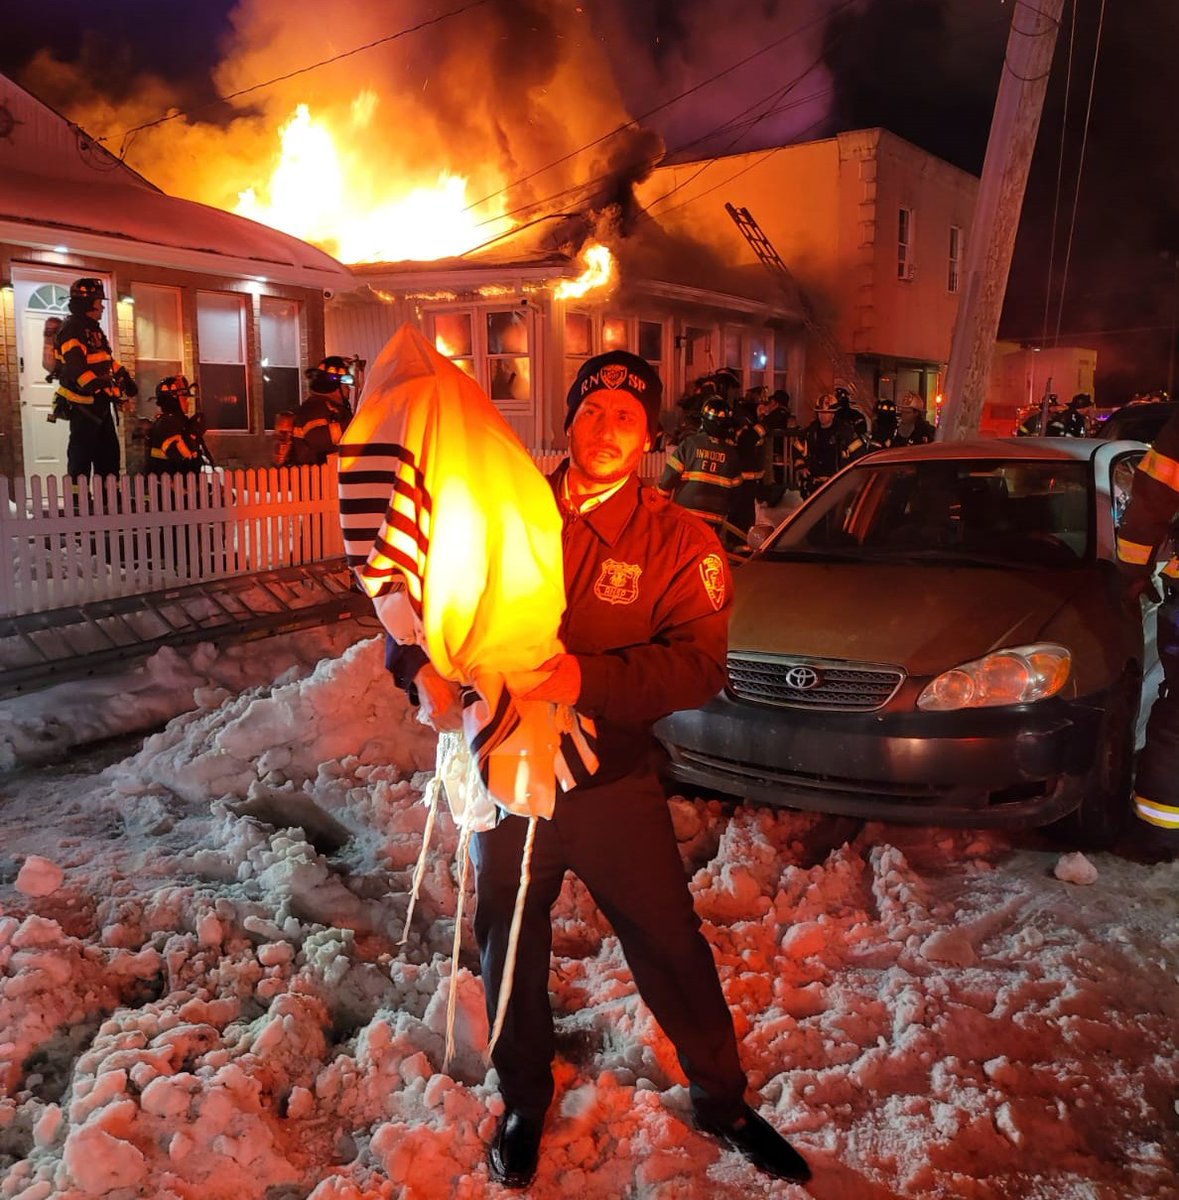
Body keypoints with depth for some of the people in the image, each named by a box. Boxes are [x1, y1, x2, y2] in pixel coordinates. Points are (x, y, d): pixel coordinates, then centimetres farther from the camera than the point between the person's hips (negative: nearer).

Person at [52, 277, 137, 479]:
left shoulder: (92, 328, 18)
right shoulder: (72, 328, -14)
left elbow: (107, 358, 28)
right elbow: (76, 366, -24)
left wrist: (125, 378, 23)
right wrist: (97, 386, -29)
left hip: (100, 403, 10)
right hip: (83, 404, -10)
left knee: (109, 452, 12)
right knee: (81, 454, -8)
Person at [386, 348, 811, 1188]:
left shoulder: (680, 541, -9)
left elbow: (699, 665, -20)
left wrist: (588, 678, -33)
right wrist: (422, 664, -18)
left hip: (615, 784, -2)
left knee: (672, 948, 10)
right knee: (511, 950, 18)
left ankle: (722, 1101, 37)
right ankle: (526, 1104, 45)